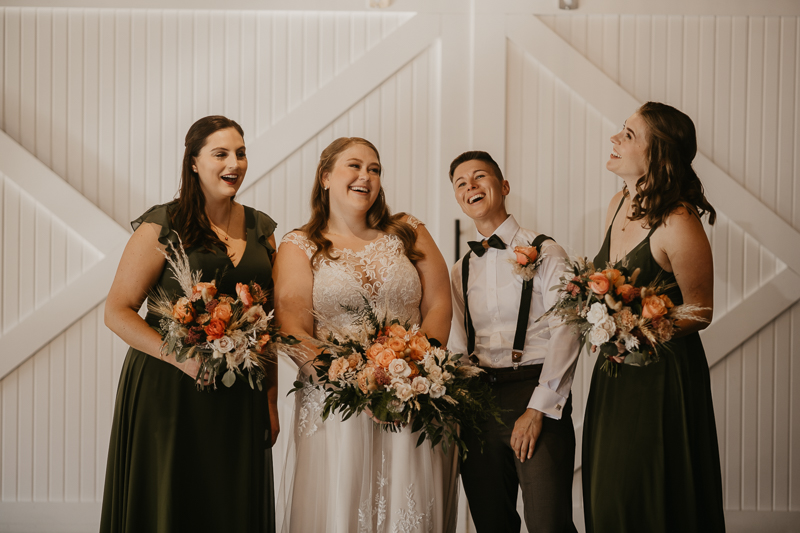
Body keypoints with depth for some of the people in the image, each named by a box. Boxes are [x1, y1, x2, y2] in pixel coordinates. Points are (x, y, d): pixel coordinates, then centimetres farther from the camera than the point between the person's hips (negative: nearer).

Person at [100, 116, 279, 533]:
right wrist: (183, 357, -20)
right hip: (168, 388, -4)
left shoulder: (261, 229, 9)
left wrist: (271, 399, 8)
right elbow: (117, 312, -8)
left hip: (241, 396, 4)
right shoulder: (164, 226, -6)